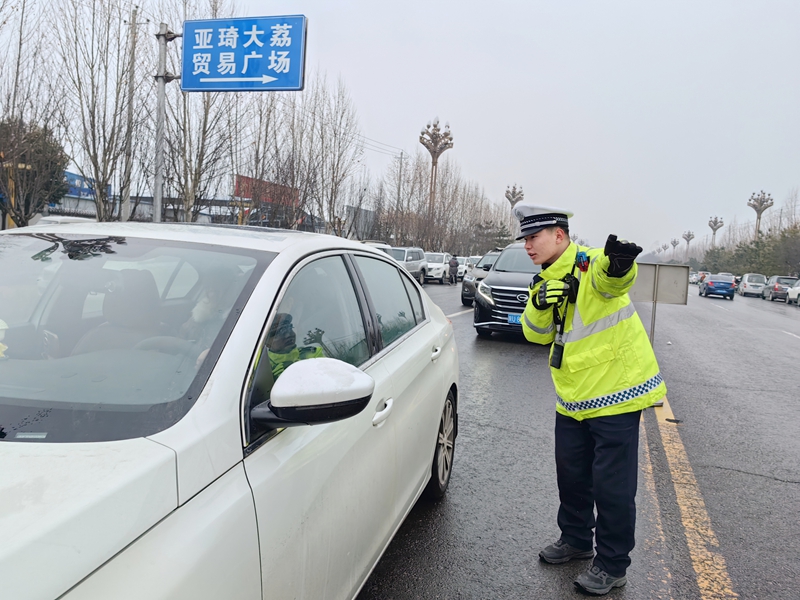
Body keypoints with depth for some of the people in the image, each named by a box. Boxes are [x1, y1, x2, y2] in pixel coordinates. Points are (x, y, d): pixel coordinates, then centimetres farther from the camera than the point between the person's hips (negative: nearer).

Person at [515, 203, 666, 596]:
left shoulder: (591, 266, -17)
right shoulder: (546, 281, 7)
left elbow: (611, 277, -41)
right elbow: (535, 333, 1)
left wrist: (619, 263, -65)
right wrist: (540, 305, -20)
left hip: (615, 393, -8)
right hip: (573, 398, 8)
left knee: (612, 486, 2)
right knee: (571, 476, 20)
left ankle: (612, 566, 21)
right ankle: (576, 539, 42)